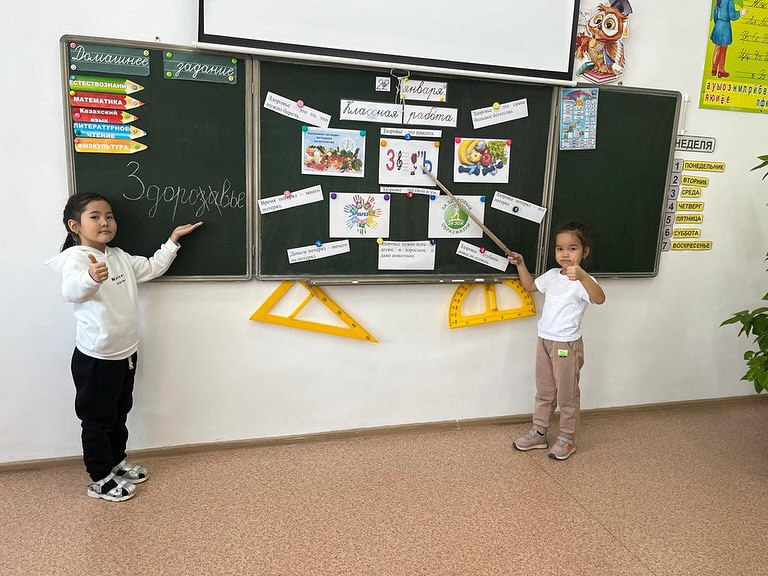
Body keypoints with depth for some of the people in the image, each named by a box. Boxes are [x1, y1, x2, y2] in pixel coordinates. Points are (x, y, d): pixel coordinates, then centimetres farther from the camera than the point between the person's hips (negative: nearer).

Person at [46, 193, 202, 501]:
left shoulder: (119, 257, 7)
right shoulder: (75, 258, -18)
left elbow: (152, 268, 20)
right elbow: (72, 291, -39)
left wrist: (173, 240, 16)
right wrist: (91, 277, -62)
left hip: (125, 353, 8)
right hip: (95, 359, -8)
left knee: (119, 414, 22)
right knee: (97, 419, 8)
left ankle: (116, 463, 40)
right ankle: (100, 480, 23)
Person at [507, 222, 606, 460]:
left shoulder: (583, 280, -19)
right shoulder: (551, 275, 4)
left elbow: (599, 299, -40)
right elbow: (530, 286, 23)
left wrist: (582, 276, -55)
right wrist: (521, 264, 12)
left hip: (567, 345, -7)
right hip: (544, 341, 7)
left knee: (567, 394, 9)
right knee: (544, 391, 19)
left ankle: (567, 439, 25)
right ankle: (539, 432, 32)